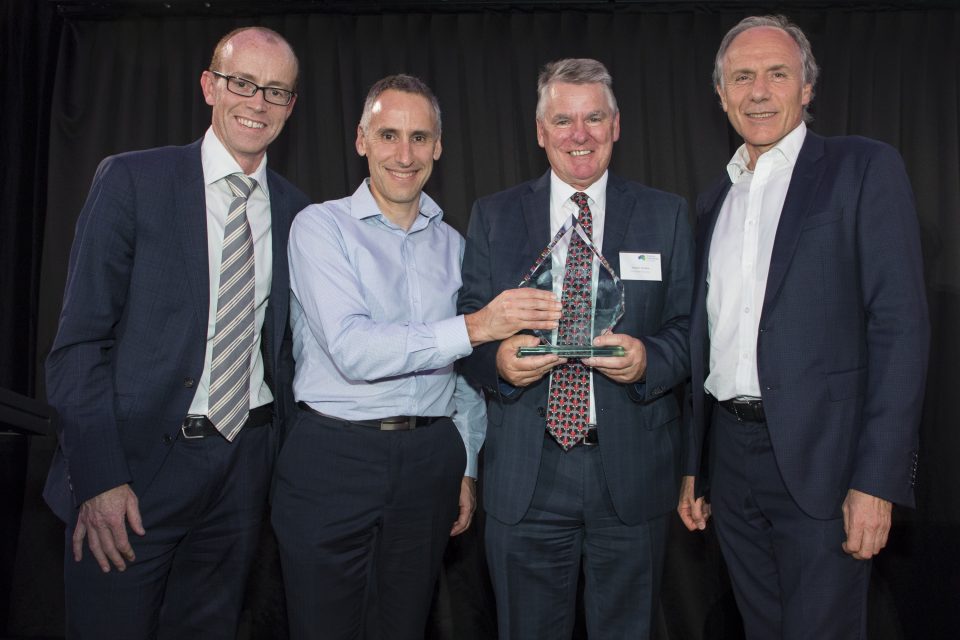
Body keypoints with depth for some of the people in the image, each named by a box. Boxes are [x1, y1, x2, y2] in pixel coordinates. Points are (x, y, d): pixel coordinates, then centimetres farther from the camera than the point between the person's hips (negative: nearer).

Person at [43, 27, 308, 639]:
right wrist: (99, 477, -13)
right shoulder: (131, 180, -6)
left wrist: (285, 450, 6)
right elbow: (79, 341, -8)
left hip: (246, 467, 4)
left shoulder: (296, 210, 5)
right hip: (137, 460, -3)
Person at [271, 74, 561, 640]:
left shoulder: (452, 244, 10)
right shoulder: (322, 226, -5)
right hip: (334, 458, -3)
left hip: (429, 459, 4)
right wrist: (475, 327, -26)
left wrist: (466, 467, 12)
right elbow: (353, 349, -19)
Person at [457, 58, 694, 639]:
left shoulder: (666, 215, 5)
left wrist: (648, 359, -19)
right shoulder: (493, 217, 5)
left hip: (633, 469, 0)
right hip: (525, 476, 0)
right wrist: (497, 358, -18)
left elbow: (688, 327, 3)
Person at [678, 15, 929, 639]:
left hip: (820, 458, -5)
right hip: (731, 458, 5)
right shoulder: (713, 201, 14)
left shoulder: (865, 168, -3)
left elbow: (900, 326, -10)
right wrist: (690, 465, 13)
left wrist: (877, 481, -16)